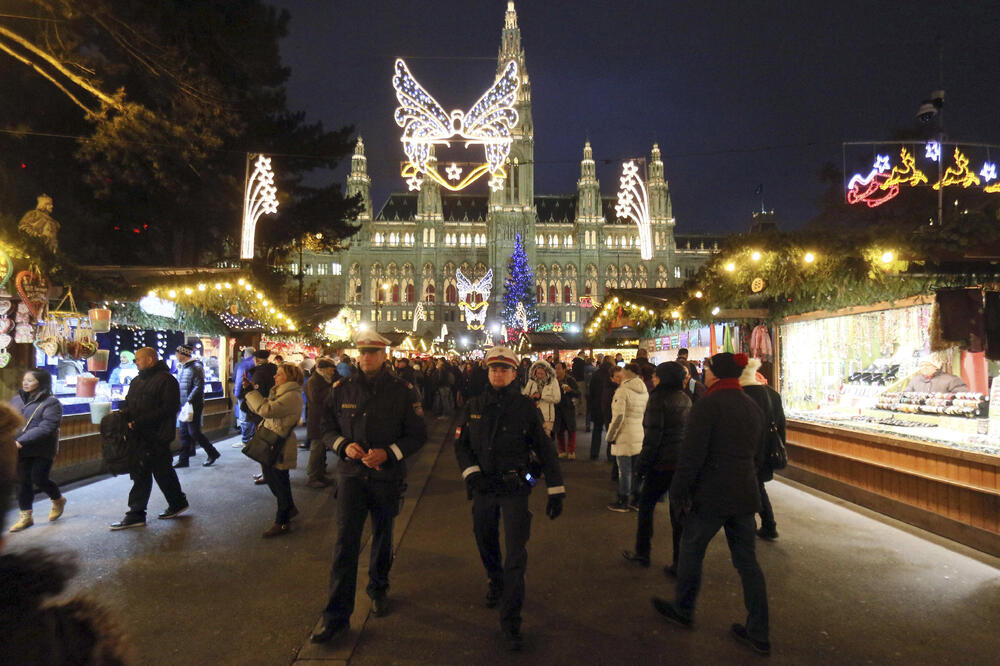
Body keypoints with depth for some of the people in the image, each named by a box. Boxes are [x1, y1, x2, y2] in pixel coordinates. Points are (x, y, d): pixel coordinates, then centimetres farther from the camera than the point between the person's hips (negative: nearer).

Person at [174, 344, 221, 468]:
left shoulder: (195, 367, -14)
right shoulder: (183, 367, 15)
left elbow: (199, 386, -21)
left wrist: (189, 400, -24)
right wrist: (180, 401, 14)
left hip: (194, 406, -9)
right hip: (184, 405, 9)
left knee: (194, 432, -6)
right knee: (184, 432, 10)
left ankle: (213, 454, 6)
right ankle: (183, 459, 16)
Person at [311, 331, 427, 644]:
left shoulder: (401, 391, -6)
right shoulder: (342, 389, 0)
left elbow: (418, 434, -4)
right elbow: (326, 427, 8)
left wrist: (387, 453, -18)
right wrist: (344, 445, -12)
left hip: (387, 475, 0)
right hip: (351, 474, 1)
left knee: (382, 538, 16)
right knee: (345, 540, -4)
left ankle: (378, 590, 40)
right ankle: (337, 613, 5)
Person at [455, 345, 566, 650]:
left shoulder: (526, 407, -7)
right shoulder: (475, 405, 2)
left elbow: (545, 449, -5)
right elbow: (461, 444, 8)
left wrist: (556, 491, -7)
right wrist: (471, 474, -9)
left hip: (514, 488, -3)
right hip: (483, 486, 4)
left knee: (516, 553, -6)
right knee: (486, 542, 19)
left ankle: (510, 619, 7)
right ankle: (496, 582, 49)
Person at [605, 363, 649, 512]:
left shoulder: (622, 391, -14)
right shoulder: (645, 392, 10)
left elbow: (618, 417, -19)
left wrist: (611, 437, -11)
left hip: (625, 437, -7)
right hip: (640, 436, 7)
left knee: (625, 470, 2)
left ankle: (623, 503, 11)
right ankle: (637, 501, 23)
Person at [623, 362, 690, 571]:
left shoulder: (658, 398, -14)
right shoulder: (685, 399, 7)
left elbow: (653, 436, -16)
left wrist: (641, 465, -10)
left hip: (662, 462, -6)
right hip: (683, 461, 6)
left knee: (646, 505, 12)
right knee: (678, 511, 10)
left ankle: (642, 552, 22)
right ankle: (679, 563, 13)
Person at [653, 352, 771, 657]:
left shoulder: (707, 404, -15)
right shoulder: (753, 406, 8)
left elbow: (691, 454, -18)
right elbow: (757, 454, 17)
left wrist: (679, 492, -9)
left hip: (711, 495, -7)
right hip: (745, 494, 7)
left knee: (691, 550, 13)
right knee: (747, 561, 13)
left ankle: (682, 611, 31)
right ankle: (758, 634, 20)